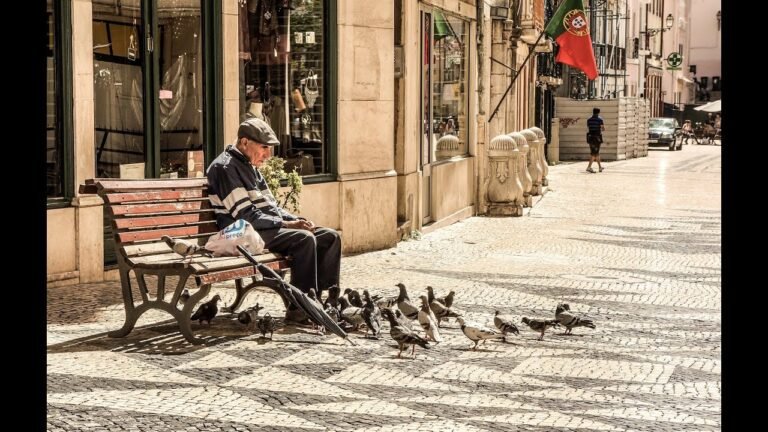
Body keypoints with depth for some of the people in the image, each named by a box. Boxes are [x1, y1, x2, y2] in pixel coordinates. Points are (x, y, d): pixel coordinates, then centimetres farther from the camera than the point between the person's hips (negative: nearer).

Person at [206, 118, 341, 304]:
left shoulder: (250, 167, 20)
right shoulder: (225, 167, -11)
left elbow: (271, 206, 21)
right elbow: (245, 215, -18)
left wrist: (298, 221, 3)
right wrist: (286, 224, -19)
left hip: (270, 227, 10)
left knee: (330, 237, -2)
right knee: (304, 239, -31)